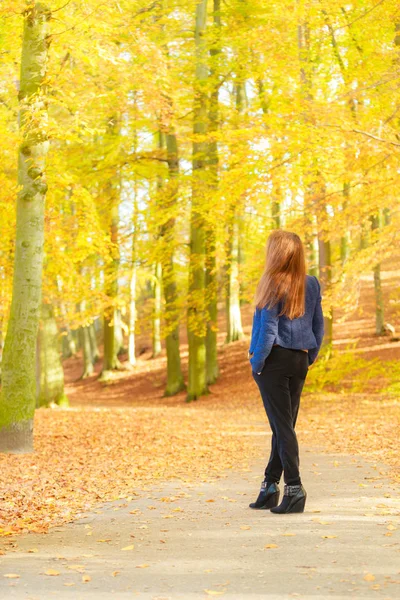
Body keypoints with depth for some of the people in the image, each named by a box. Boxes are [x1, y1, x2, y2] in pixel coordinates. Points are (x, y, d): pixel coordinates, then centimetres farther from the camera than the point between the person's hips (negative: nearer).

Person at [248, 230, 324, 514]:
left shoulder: (274, 285, -12)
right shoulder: (312, 284, 7)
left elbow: (268, 330, -14)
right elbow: (319, 325, 12)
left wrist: (256, 363, -6)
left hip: (275, 359, -6)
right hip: (300, 362, 6)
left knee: (282, 425, -4)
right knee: (286, 424, 11)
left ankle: (295, 488, -9)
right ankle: (270, 485, 16)